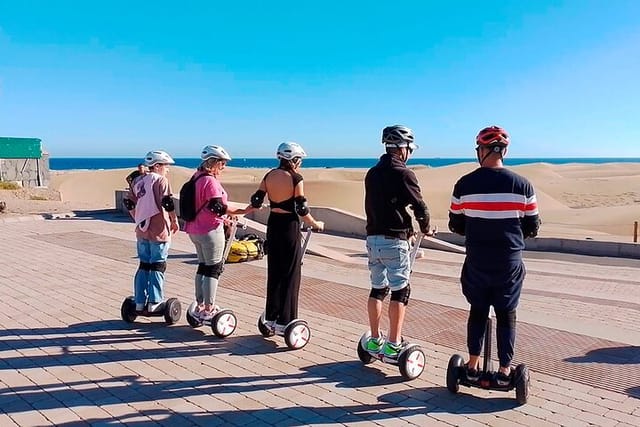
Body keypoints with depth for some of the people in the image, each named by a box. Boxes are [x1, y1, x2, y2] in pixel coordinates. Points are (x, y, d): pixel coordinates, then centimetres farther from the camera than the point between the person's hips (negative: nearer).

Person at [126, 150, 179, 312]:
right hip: (159, 231, -6)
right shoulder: (161, 180, -9)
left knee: (143, 265, 14)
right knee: (158, 266, 2)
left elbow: (130, 205, 13)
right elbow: (167, 203, -17)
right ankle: (154, 303, 4)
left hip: (141, 231, 6)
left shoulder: (137, 181, 11)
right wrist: (174, 222, -5)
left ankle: (139, 302, 16)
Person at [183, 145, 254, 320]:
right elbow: (217, 207, -24)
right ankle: (208, 310, 3)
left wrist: (223, 218, 21)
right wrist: (242, 211, -24)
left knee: (203, 266, 18)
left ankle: (200, 306, 24)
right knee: (214, 268, 0)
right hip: (210, 230, -9)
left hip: (195, 229, 9)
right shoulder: (211, 181, -17)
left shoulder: (197, 178, 12)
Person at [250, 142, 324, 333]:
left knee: (274, 272, 14)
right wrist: (315, 224, 3)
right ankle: (284, 321, 5)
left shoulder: (270, 175, 4)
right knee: (290, 274, 2)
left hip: (273, 224, 6)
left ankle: (271, 317, 21)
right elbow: (301, 209, -11)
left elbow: (256, 201, 3)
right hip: (289, 226, -6)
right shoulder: (296, 178, -12)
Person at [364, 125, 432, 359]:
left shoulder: (372, 173, 11)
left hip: (372, 238, 7)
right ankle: (393, 346, 2)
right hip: (394, 241, -7)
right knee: (400, 291, 1)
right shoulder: (403, 173, -12)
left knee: (377, 288, 15)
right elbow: (419, 206, -8)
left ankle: (375, 340, 21)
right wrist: (425, 229, 12)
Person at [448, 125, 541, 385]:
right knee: (506, 315, 13)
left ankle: (473, 365, 24)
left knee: (478, 311, 17)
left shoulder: (465, 184, -8)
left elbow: (455, 225, 1)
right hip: (510, 262, 0)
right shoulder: (522, 185, -6)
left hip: (476, 262, 0)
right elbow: (532, 228, 1)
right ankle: (505, 370, 19)